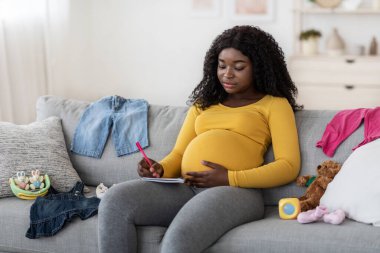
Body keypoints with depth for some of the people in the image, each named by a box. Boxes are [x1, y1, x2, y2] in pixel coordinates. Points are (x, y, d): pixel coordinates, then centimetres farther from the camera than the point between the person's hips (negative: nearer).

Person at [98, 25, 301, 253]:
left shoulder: (275, 104, 12)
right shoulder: (203, 104, 28)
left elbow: (289, 166, 0)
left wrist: (229, 179, -12)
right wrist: (160, 169, 0)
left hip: (235, 191, -5)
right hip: (184, 189, 5)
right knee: (115, 199, -23)